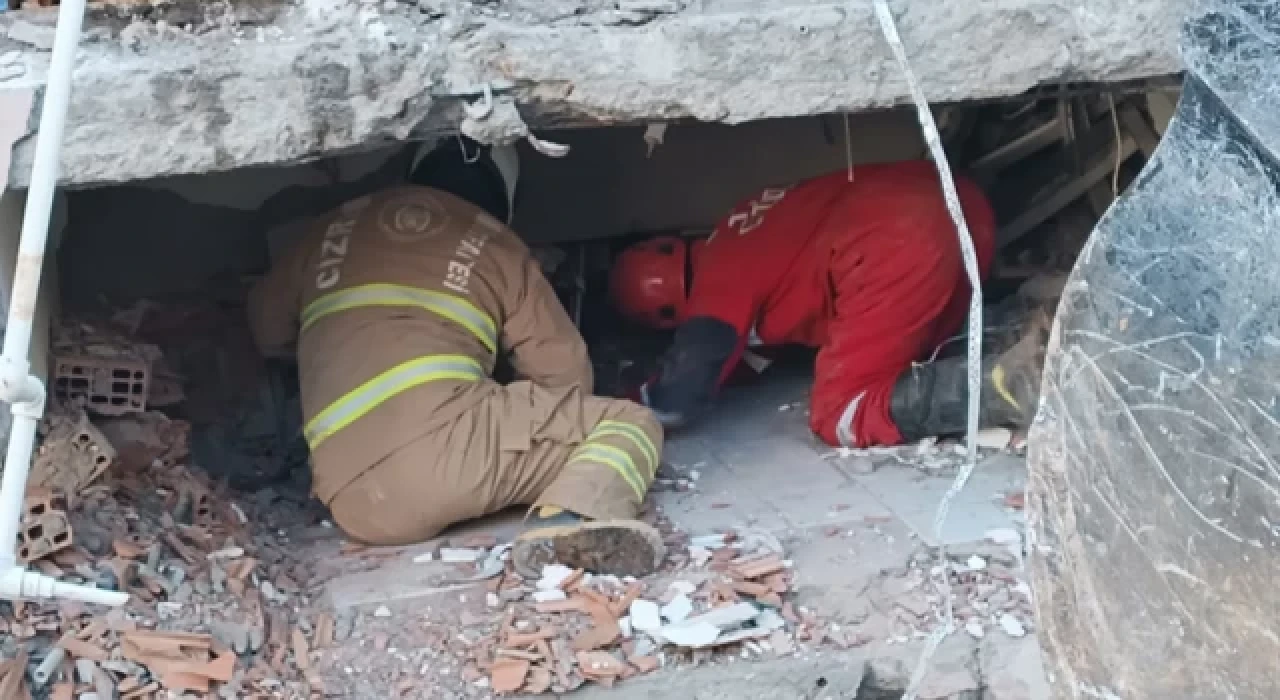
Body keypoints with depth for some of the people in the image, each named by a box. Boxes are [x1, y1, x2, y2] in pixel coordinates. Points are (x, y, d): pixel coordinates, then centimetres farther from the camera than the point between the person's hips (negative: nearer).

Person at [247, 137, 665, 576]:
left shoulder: (331, 230, 26)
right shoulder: (495, 245, 17)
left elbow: (267, 331, 39)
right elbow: (565, 374, 19)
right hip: (449, 437, -6)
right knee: (631, 424, 7)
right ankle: (572, 517, -22)